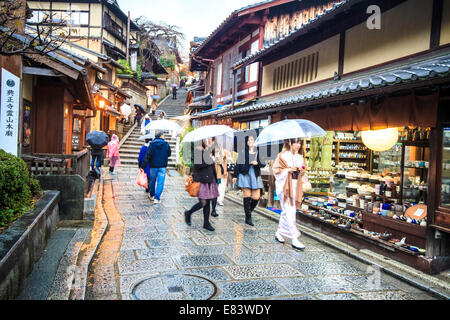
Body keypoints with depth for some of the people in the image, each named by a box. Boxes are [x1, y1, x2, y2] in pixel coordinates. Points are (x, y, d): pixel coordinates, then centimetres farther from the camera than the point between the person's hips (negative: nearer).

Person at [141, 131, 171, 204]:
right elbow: (169, 154, 8)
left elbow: (147, 156, -8)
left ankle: (151, 195, 33)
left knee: (152, 181, 17)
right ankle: (157, 198, -6)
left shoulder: (152, 144, -3)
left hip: (153, 166, 2)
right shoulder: (166, 144, -5)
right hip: (162, 166, -2)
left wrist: (143, 167, -7)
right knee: (160, 182, 0)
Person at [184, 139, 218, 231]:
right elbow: (197, 165, -18)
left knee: (208, 202, 8)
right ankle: (188, 213, 17)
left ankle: (206, 223, 16)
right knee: (203, 202, -8)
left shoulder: (210, 151, 15)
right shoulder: (198, 151, -8)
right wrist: (208, 161, -16)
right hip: (202, 180, -7)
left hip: (210, 180, 7)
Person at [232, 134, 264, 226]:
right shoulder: (243, 152, 4)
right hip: (244, 174, -2)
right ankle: (248, 218, 4)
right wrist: (235, 176, 0)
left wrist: (257, 163, -12)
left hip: (255, 175, 2)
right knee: (247, 196, -4)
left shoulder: (258, 152, 8)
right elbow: (238, 164, 4)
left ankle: (249, 211, 26)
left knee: (256, 197, -2)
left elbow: (263, 164, 8)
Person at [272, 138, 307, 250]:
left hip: (296, 186, 6)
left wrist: (301, 170, -2)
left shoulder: (300, 157, 15)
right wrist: (288, 170, -17)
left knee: (286, 211, 12)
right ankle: (294, 239, -10)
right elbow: (276, 169, -6)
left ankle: (279, 233, 27)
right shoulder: (283, 155, -3)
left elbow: (303, 174, 20)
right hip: (285, 186, -6)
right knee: (290, 212, -10)